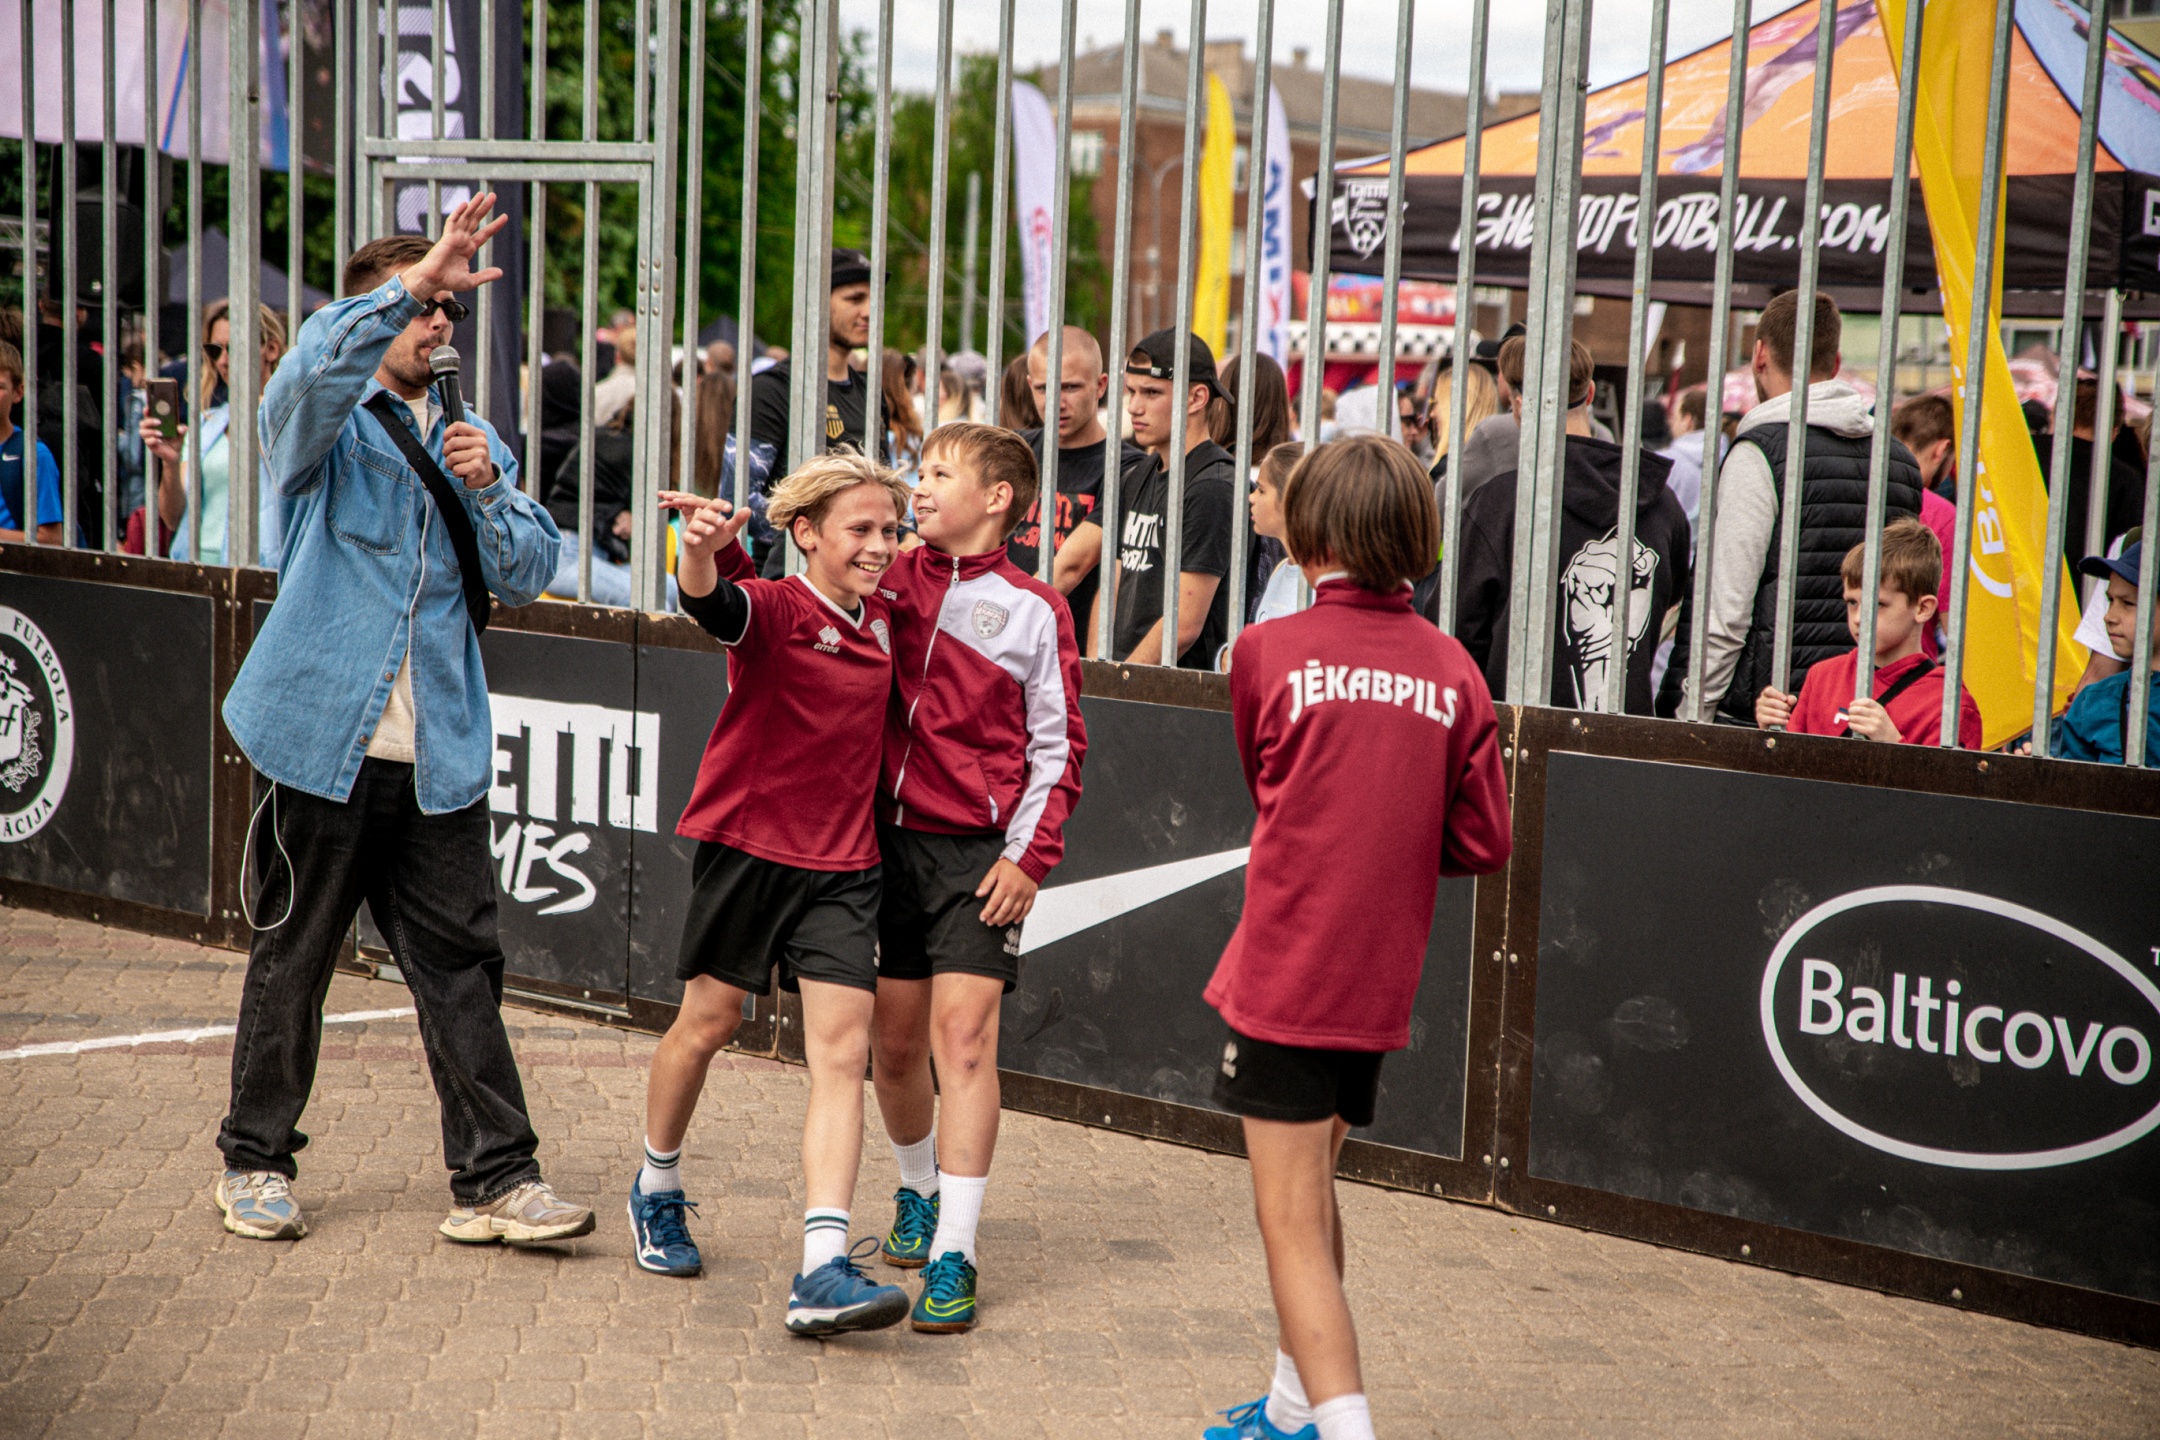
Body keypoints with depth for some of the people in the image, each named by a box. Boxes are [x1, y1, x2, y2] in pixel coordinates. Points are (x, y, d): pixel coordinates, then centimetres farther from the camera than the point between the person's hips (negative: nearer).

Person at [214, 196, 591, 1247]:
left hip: (440, 756, 4)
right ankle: (256, 1160, 22)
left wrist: (486, 490, -7)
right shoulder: (327, 425, 1)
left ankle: (495, 1178, 4)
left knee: (461, 965, 1)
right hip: (325, 738, -4)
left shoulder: (472, 441, 17)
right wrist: (416, 280, -32)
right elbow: (311, 373, -24)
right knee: (291, 961, 7)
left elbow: (528, 573, 11)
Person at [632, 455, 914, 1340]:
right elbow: (708, 601, -35)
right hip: (745, 845, -4)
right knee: (707, 1024, 11)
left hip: (841, 867, 4)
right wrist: (702, 547, -56)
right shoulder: (772, 611, -11)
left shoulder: (881, 626, 7)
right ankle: (657, 1192, 39)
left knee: (843, 1049, -9)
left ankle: (824, 1271, -15)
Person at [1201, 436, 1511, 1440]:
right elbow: (1482, 843, 0)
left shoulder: (1269, 651, -8)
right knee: (1312, 1186, 24)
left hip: (1284, 973, -5)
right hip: (1380, 980, 5)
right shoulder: (1453, 670, -1)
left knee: (1291, 1218, -2)